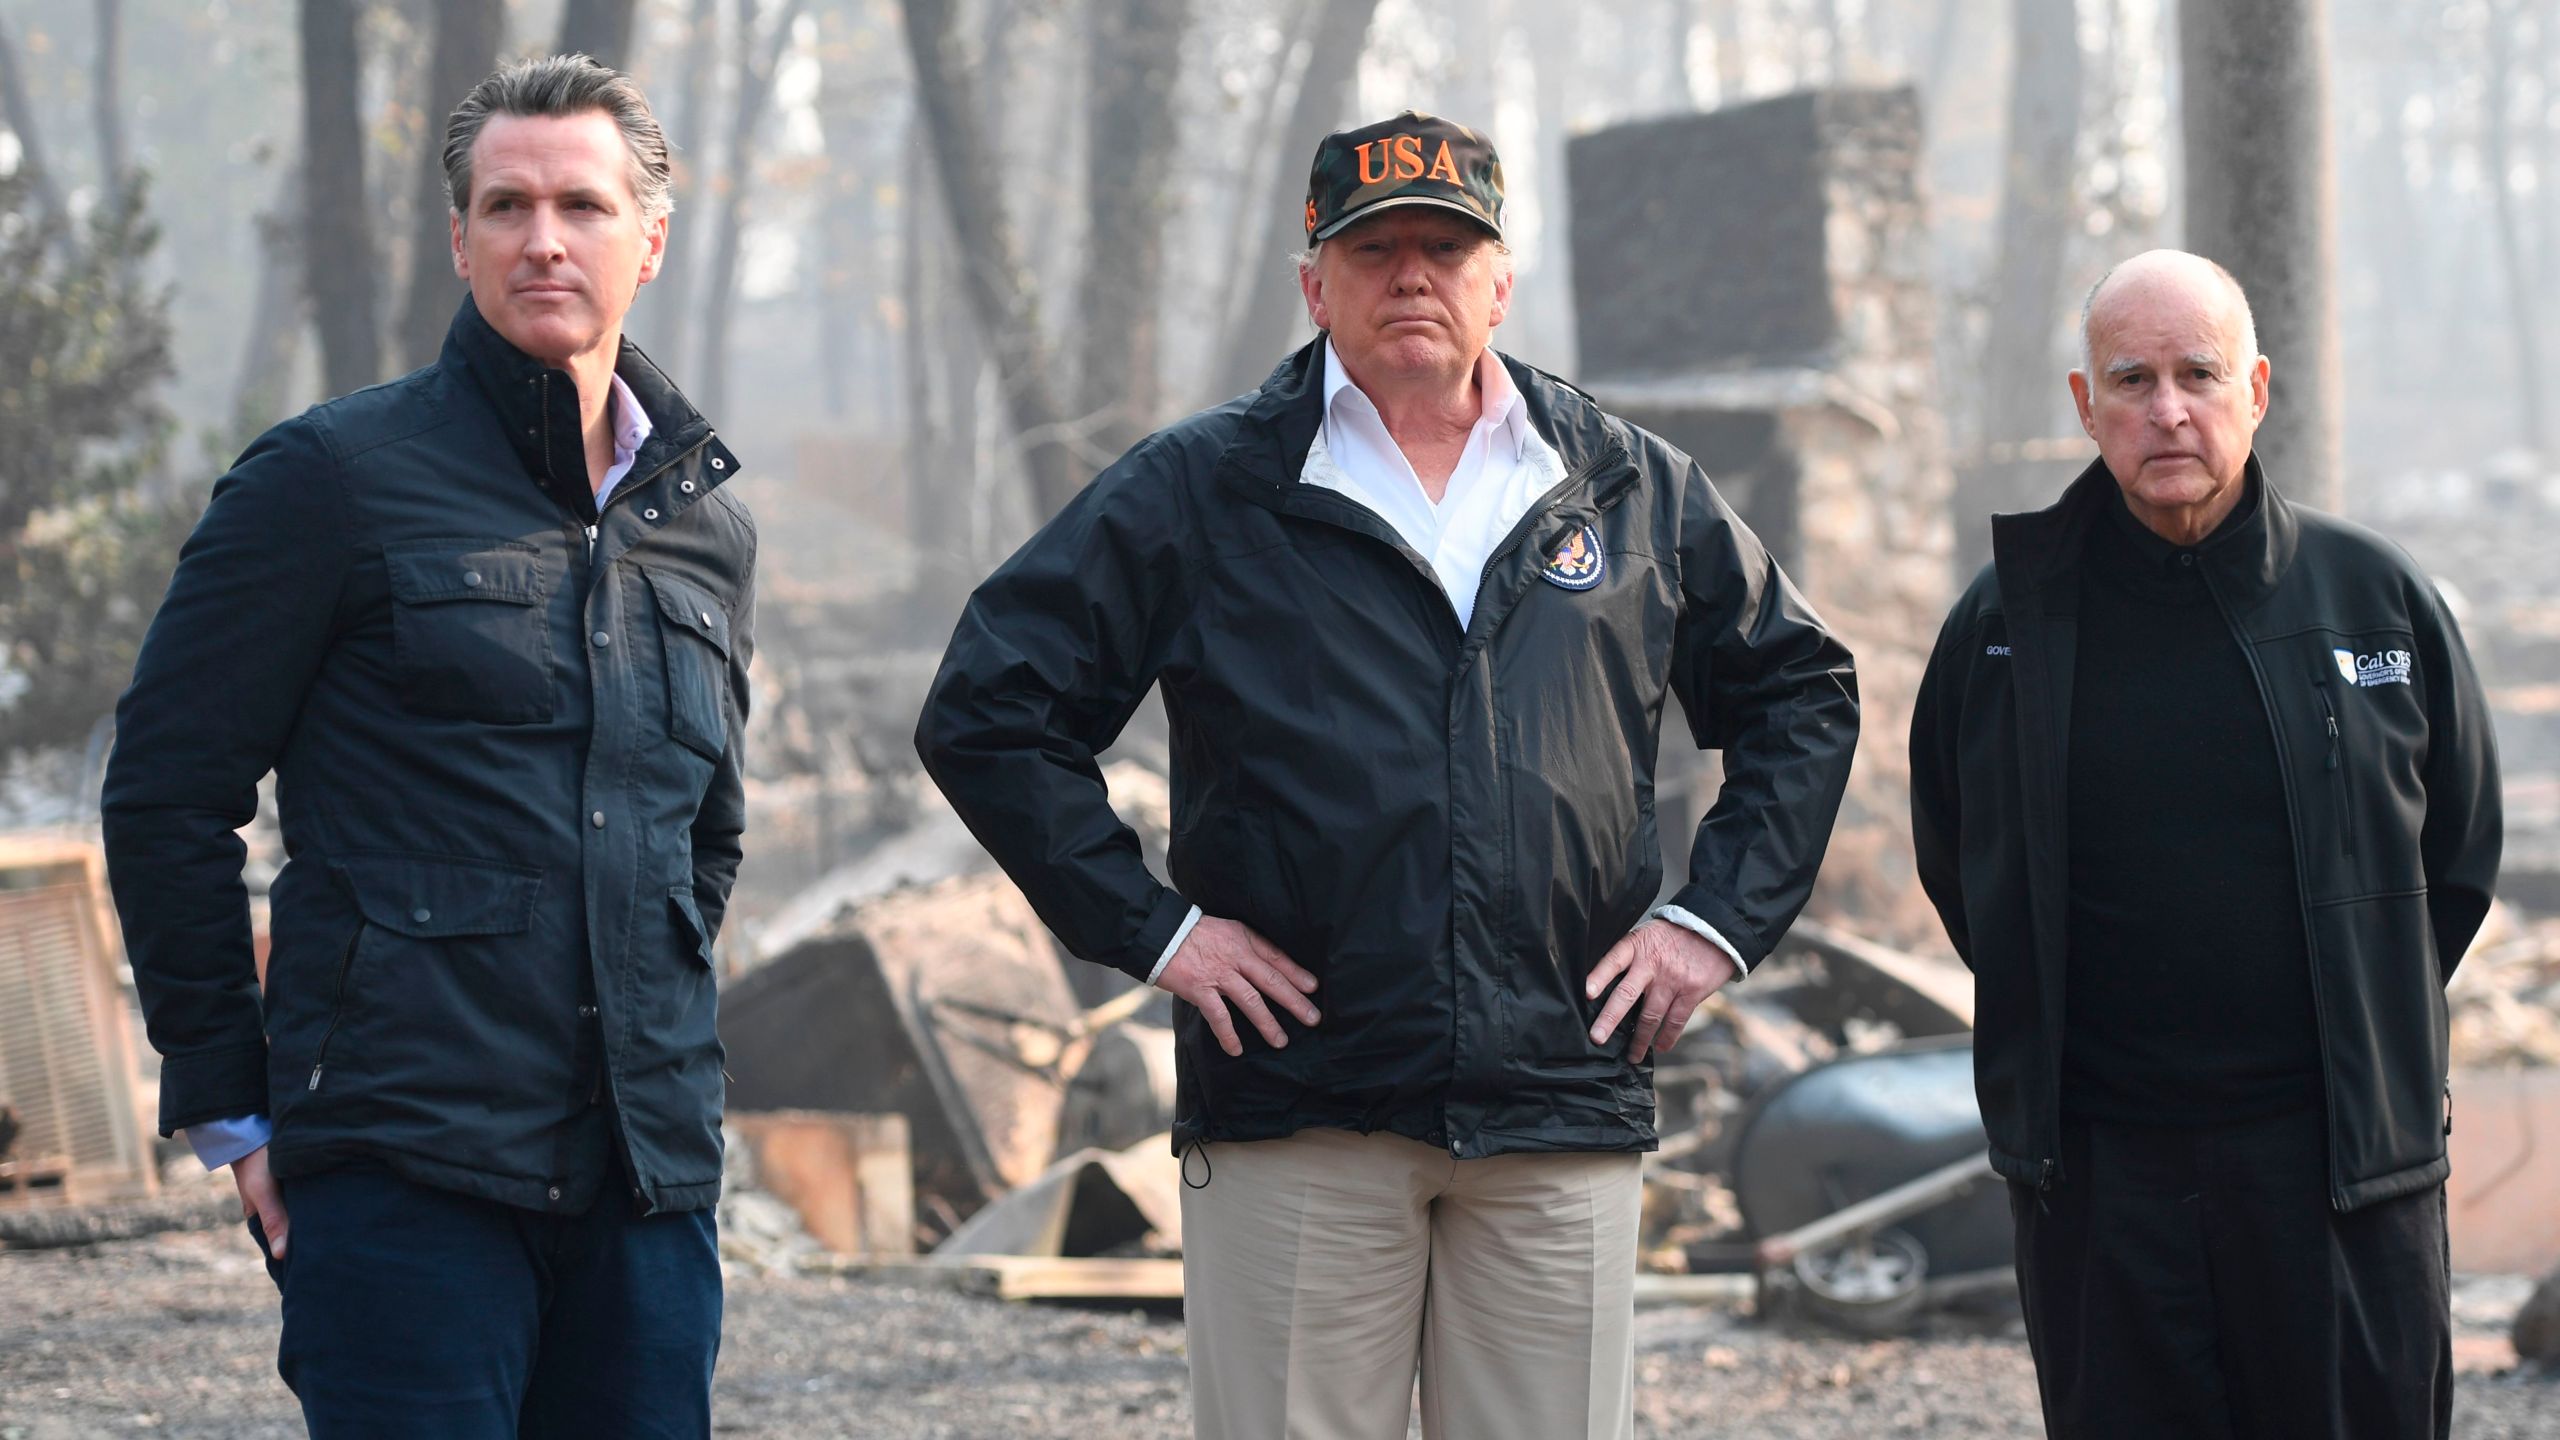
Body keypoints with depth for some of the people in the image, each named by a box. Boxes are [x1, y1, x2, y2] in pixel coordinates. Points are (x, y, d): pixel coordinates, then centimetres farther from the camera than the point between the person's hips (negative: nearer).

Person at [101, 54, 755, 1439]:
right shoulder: (334, 479, -2)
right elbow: (164, 794, -1)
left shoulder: (705, 522, 16)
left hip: (647, 1176, 6)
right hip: (403, 1172, -5)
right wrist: (227, 1102, -2)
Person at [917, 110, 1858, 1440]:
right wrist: (1148, 926, -4)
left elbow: (1800, 694, 22)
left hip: (1563, 1126, 2)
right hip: (1294, 1117, -2)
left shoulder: (1631, 491, 13)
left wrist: (1718, 917, 10)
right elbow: (987, 710, 3)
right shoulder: (1198, 489, 4)